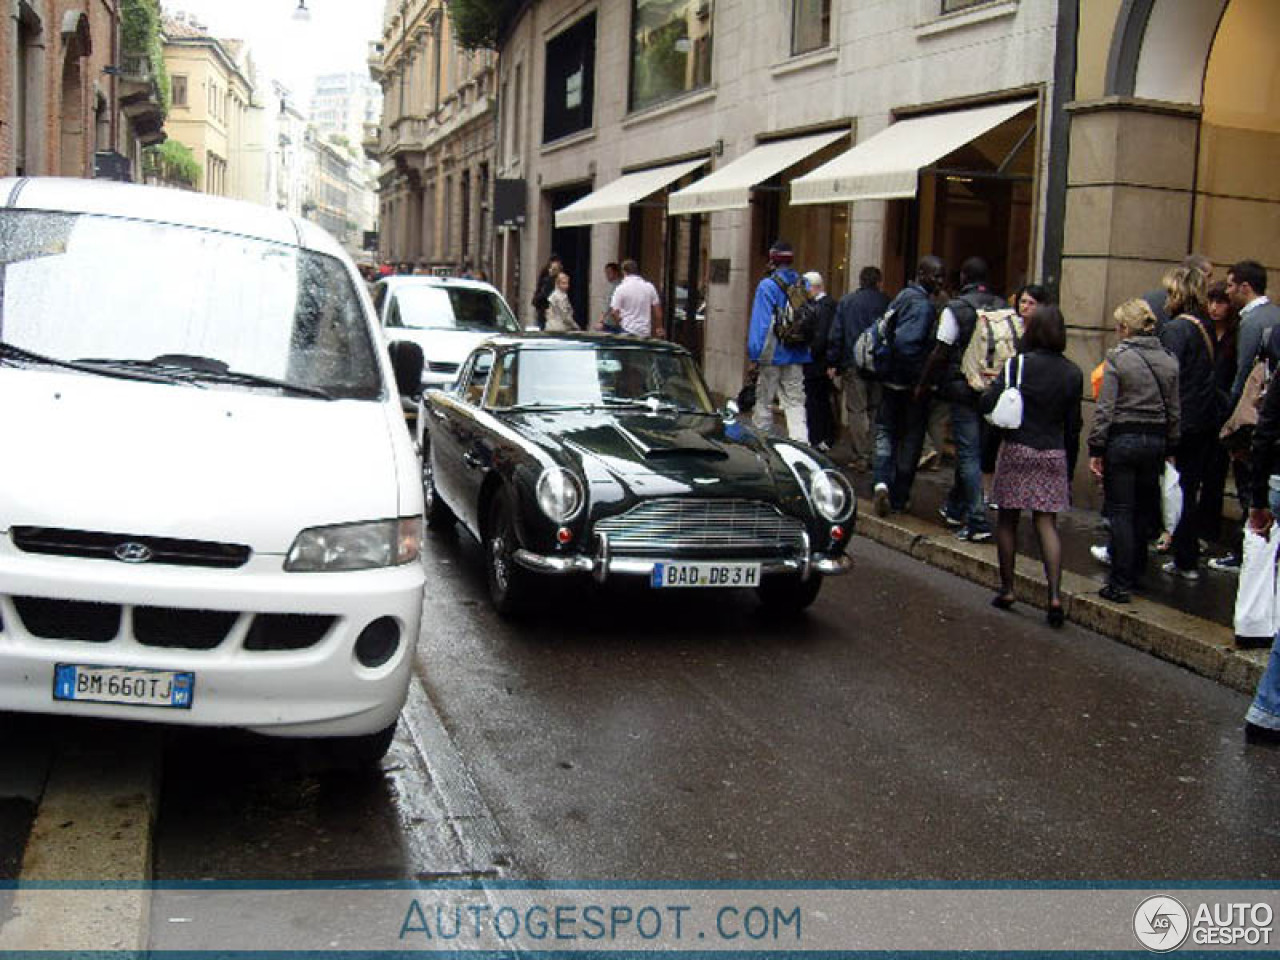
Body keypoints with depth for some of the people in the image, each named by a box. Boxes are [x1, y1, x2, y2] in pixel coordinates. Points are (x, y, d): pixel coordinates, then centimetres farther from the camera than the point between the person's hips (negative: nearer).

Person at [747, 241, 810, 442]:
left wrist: (754, 353, -10)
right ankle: (801, 442, -3)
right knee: (795, 402, 6)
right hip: (797, 356, 5)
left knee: (763, 401, 7)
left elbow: (760, 322, -13)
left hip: (772, 354, -5)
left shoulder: (767, 286, -11)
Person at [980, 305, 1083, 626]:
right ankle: (1055, 594, -6)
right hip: (1054, 455, 3)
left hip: (1017, 451, -3)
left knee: (1008, 520, 10)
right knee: (1046, 523, 5)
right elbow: (1073, 426, 7)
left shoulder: (1018, 364, -9)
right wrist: (1069, 471, 15)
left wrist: (987, 388, 8)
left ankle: (1007, 589, 17)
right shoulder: (1073, 374, 3)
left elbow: (987, 404, -14)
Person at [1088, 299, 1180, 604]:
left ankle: (1120, 584, 0)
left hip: (1122, 439, -5)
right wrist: (1169, 449, 16)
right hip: (1156, 441, 5)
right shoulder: (1169, 361, 5)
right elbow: (1174, 412, 8)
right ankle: (1136, 574, 27)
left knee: (1121, 512, 0)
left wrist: (1095, 449, -8)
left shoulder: (1118, 358, -10)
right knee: (1144, 511, 17)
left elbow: (1105, 409, -12)